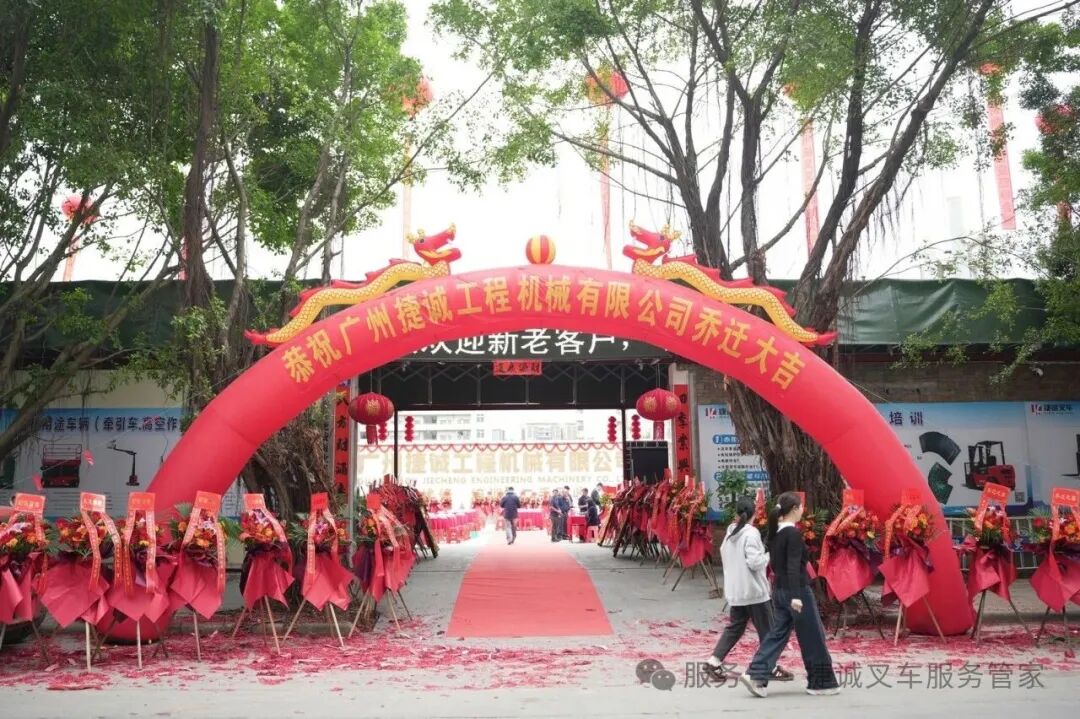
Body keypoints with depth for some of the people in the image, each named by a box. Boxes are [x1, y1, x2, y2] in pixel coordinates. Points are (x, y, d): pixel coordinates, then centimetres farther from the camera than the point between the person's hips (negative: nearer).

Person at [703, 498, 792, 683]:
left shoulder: (730, 533, 8)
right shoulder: (751, 533, -16)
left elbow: (725, 556, 17)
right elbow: (754, 562, -20)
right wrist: (768, 555, -3)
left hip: (735, 590, 7)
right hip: (753, 590, -7)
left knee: (735, 627, 12)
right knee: (766, 630, 5)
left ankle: (714, 661, 5)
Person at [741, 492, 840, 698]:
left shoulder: (775, 532, 8)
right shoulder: (793, 533, -17)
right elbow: (793, 566, -23)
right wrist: (796, 596, -27)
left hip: (779, 590, 8)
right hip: (797, 591, -8)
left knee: (777, 634, 9)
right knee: (813, 637, 6)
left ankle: (755, 675, -1)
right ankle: (821, 683, 16)